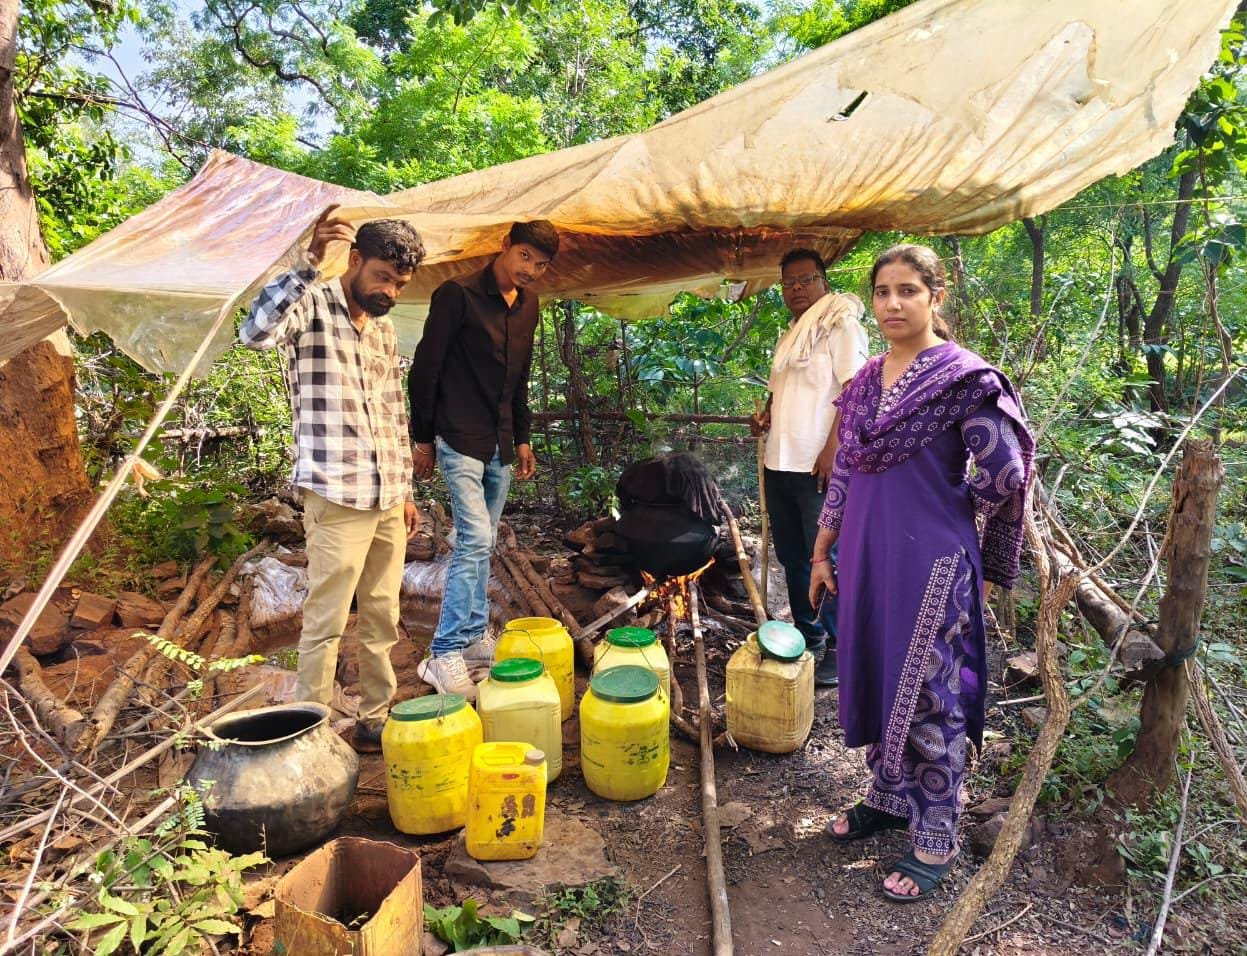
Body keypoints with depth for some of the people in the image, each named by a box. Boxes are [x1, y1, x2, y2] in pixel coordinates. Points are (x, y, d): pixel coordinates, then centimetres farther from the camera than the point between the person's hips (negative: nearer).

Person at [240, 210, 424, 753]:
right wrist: (310, 261, -32)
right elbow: (255, 333, -29)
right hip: (337, 499, -7)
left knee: (382, 619, 14)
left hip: (388, 500, 7)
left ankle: (376, 720, 27)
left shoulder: (383, 331, 17)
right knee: (326, 623, 0)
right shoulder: (312, 306, -5)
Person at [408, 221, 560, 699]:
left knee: (481, 543, 12)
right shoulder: (457, 295, -11)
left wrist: (522, 437, 18)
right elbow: (426, 367, -8)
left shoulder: (528, 305, 11)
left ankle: (474, 636, 23)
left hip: (500, 443, 7)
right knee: (475, 539, -15)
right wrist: (423, 438, -6)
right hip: (460, 439, -7)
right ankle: (444, 656, -8)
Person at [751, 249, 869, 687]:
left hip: (819, 468, -8)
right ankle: (808, 636, 30)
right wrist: (766, 413, 8)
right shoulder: (790, 334, 19)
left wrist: (833, 448, -21)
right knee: (792, 557, 15)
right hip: (779, 465, 8)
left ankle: (841, 648, 11)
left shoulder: (841, 325, -5)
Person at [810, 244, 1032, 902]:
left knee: (928, 697, 4)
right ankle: (887, 798, 38)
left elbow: (1006, 477, -13)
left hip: (931, 563, -6)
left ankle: (936, 841, 22)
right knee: (874, 680, 17)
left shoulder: (963, 377, -12)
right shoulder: (866, 380, 8)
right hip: (867, 557, 6)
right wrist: (822, 552, 14)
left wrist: (935, 509, 0)